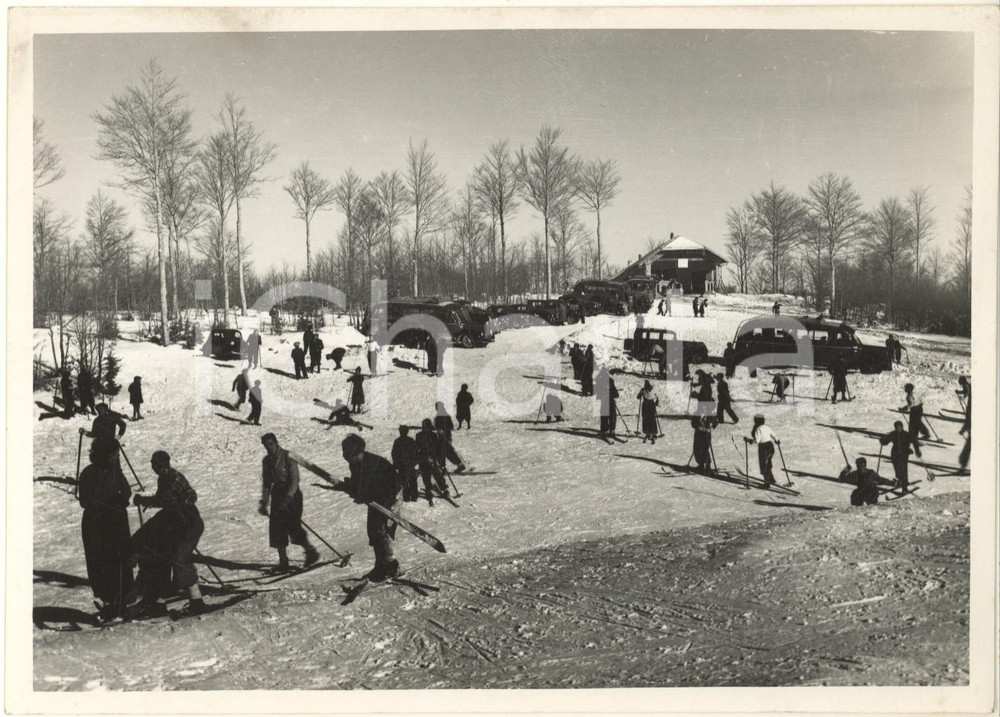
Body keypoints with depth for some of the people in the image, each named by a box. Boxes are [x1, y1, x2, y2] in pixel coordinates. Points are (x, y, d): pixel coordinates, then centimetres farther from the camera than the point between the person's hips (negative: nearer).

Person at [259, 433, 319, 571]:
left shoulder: (288, 457, -11)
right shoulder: (266, 461, 8)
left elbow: (295, 480, -16)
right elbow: (266, 483, 15)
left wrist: (288, 498, -25)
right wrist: (263, 502, 9)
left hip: (292, 495, -6)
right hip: (277, 495, 6)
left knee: (293, 528, -9)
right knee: (277, 529, 1)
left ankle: (311, 552, 11)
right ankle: (283, 561, 10)